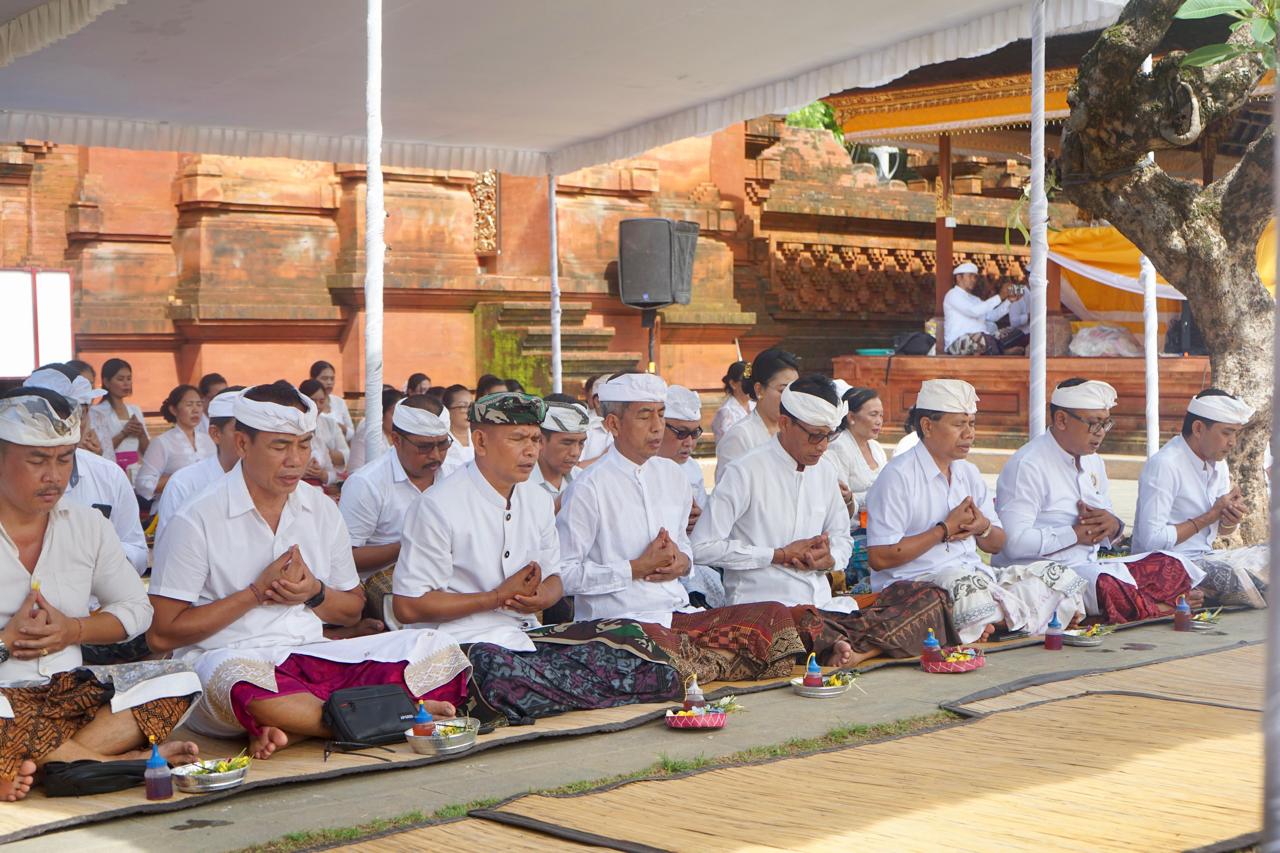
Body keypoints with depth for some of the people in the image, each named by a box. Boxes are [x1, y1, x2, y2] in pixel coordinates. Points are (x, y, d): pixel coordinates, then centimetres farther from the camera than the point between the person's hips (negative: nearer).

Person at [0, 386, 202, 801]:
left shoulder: (87, 526, 11)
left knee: (178, 681, -15)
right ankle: (121, 757, -23)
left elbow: (137, 608, 16)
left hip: (68, 689, 6)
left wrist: (74, 630, -2)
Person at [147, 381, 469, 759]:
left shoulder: (322, 509, 13)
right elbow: (161, 635, -5)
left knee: (439, 651, -16)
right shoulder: (197, 522, -3)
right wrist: (257, 593, -8)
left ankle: (290, 729, -29)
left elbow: (353, 610, 21)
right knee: (242, 680, -43)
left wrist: (314, 594, -2)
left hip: (316, 657, 6)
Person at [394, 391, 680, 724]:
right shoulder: (438, 507, -9)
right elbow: (408, 607, -10)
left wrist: (543, 596, -4)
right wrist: (498, 597, -13)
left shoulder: (539, 501, 13)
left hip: (531, 637, 5)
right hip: (469, 644, -5)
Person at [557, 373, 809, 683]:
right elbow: (564, 574, -10)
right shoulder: (588, 489, -6)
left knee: (775, 616, -12)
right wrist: (637, 569, -10)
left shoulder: (673, 476, 15)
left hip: (679, 614, 7)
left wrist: (682, 561, 4)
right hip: (618, 620, -7)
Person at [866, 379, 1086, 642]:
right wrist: (945, 530, -10)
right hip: (915, 581, -8)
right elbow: (879, 558, -15)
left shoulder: (969, 473, 18)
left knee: (1062, 578, -5)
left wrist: (984, 528, -2)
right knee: (973, 586, -40)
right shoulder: (898, 476, -7)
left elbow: (997, 545, 24)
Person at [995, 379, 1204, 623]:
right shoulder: (1027, 466, -11)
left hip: (1090, 566, 8)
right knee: (1109, 585, -34)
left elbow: (1109, 539, 23)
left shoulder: (1094, 462, 17)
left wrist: (1114, 527, -2)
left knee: (1171, 566, -8)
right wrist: (1076, 534, -12)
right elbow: (1014, 542, -23)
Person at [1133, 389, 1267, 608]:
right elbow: (1151, 540, -25)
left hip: (1206, 557, 9)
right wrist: (1210, 516, -15)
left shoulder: (1217, 463, 9)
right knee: (1234, 576, -30)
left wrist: (1230, 521, -7)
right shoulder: (1164, 465, -18)